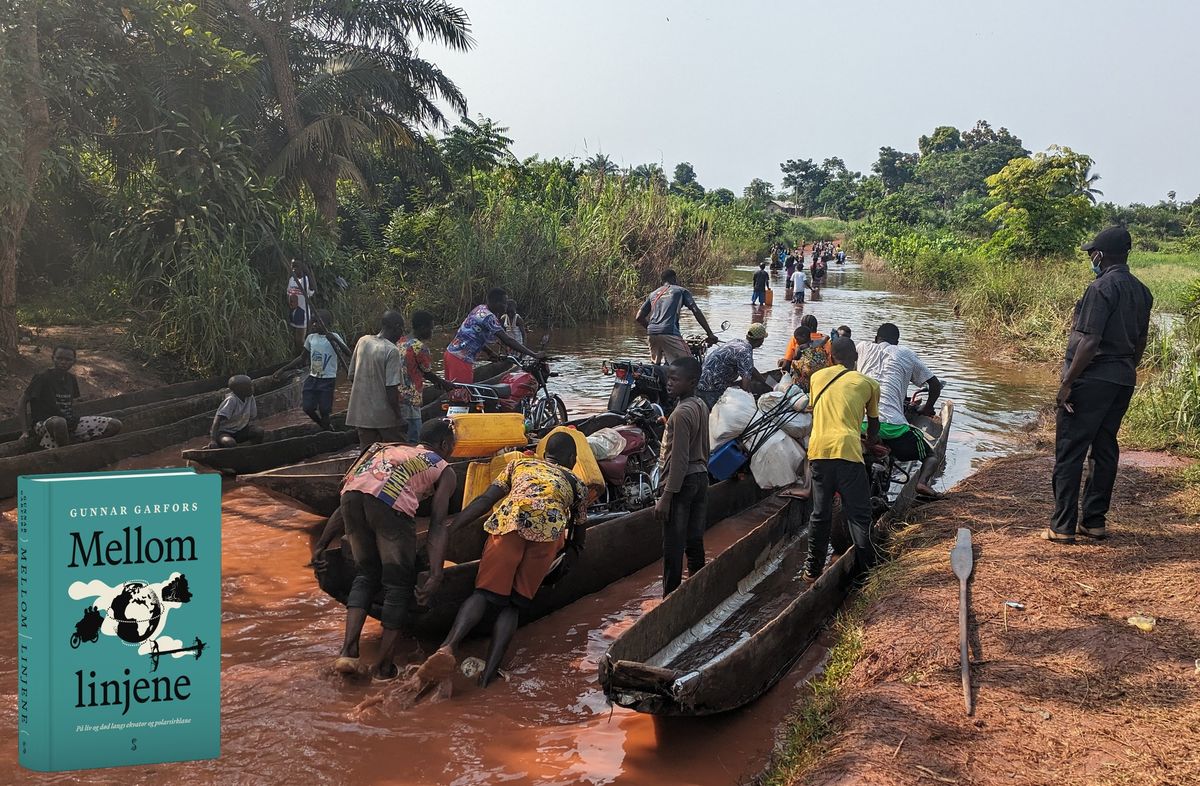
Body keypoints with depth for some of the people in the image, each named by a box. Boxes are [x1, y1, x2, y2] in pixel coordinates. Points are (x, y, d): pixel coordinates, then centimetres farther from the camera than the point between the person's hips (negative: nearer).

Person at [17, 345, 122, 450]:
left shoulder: (72, 379, 9)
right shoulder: (42, 377, -8)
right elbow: (22, 401, -7)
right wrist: (26, 431, -13)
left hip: (70, 423, 6)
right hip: (44, 424, -6)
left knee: (115, 425, -9)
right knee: (59, 422, -45)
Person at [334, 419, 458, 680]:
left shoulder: (394, 449, 39)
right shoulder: (445, 472, 25)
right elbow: (436, 524, 10)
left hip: (352, 491, 5)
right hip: (391, 502, -5)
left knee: (366, 573, 23)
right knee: (399, 583, 10)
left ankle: (348, 651, 10)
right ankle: (384, 667, 13)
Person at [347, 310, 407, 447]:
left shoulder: (362, 342, 2)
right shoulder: (391, 351, -16)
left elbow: (351, 375, 9)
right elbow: (391, 388, -19)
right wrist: (399, 416, -11)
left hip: (361, 414, 6)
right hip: (385, 416, -6)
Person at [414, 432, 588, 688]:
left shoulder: (519, 463, 34)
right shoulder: (576, 483, 35)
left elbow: (485, 500, 19)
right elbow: (579, 528, 45)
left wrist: (448, 526, 15)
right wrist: (573, 544, 68)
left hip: (511, 517, 0)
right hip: (551, 525, 0)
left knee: (483, 594, 1)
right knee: (513, 604, 8)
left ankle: (448, 647, -24)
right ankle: (490, 671, -8)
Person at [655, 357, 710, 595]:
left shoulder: (681, 413, -20)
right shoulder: (702, 406, 7)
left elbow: (679, 460, -22)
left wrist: (666, 497, -20)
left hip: (682, 483, -9)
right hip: (701, 478, 9)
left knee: (673, 548, -3)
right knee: (695, 541, 15)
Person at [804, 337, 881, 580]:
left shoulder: (817, 377, 19)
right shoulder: (868, 383, 12)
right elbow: (874, 422, 25)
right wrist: (871, 440, 48)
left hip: (818, 450, 3)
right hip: (847, 451, -3)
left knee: (820, 513, 13)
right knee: (859, 514, 4)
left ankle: (813, 569, 20)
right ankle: (867, 567, 5)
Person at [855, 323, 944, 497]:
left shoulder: (863, 347, 22)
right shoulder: (906, 354, 19)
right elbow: (935, 385, 20)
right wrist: (928, 408, 40)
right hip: (891, 423, -1)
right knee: (930, 457, 17)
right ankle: (923, 481, -13)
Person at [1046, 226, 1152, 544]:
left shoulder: (1101, 288, -15)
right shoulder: (1142, 292, 10)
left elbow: (1090, 341, -20)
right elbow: (1140, 342, 16)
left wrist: (1067, 382, -16)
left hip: (1091, 379, -8)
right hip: (1123, 381, 8)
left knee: (1069, 452, -2)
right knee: (1105, 450, 13)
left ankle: (1063, 527, 1)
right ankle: (1094, 521, 19)